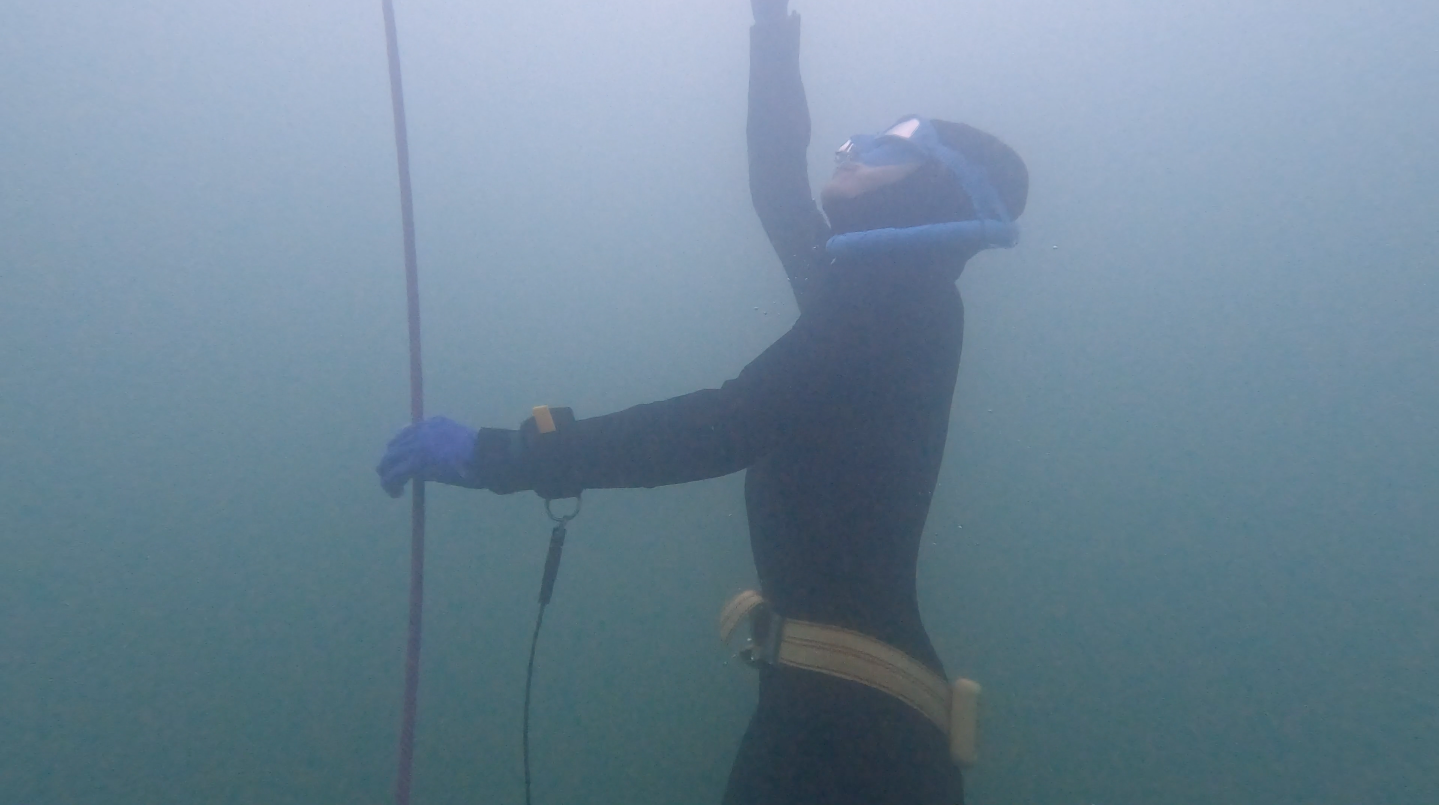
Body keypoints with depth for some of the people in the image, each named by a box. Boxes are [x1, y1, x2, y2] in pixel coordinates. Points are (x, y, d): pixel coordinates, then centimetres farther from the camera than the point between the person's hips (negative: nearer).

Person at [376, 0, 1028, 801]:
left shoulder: (895, 306, -16)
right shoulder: (878, 297, 11)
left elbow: (721, 429, -26)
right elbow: (778, 190, 20)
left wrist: (496, 455, -25)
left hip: (852, 706, -8)